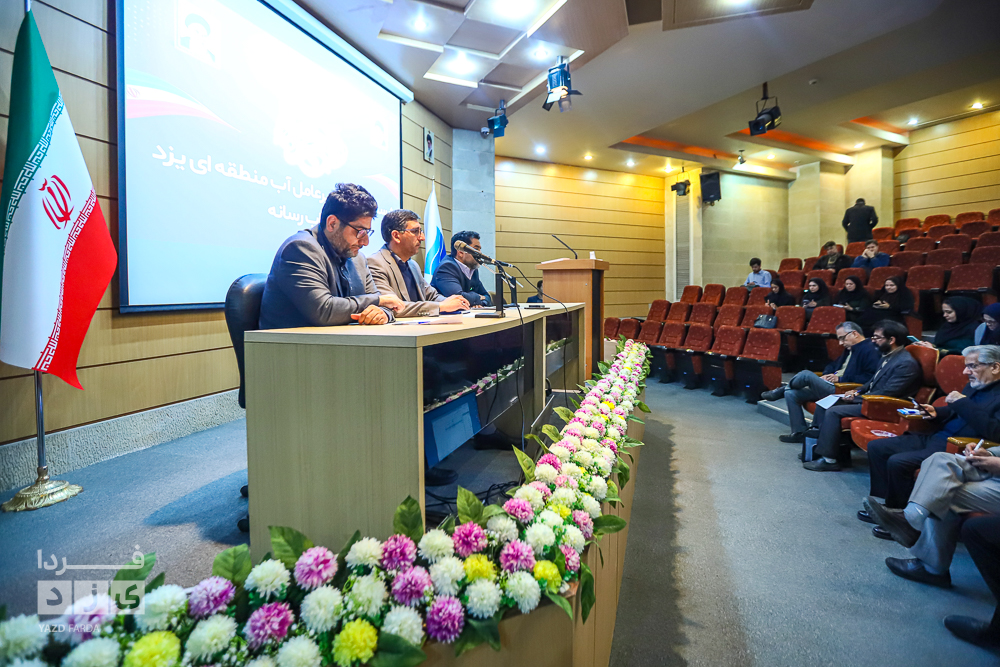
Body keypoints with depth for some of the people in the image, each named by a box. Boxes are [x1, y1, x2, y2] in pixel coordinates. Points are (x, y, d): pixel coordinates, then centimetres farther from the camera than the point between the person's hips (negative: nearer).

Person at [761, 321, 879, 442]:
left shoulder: (869, 350, -7)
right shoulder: (849, 350, 23)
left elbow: (870, 377, -20)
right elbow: (832, 365, 33)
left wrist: (841, 379, -16)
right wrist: (826, 374, 10)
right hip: (830, 386, 10)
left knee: (806, 374, -25)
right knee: (790, 394, 0)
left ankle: (779, 391, 3)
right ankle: (799, 432, 4)